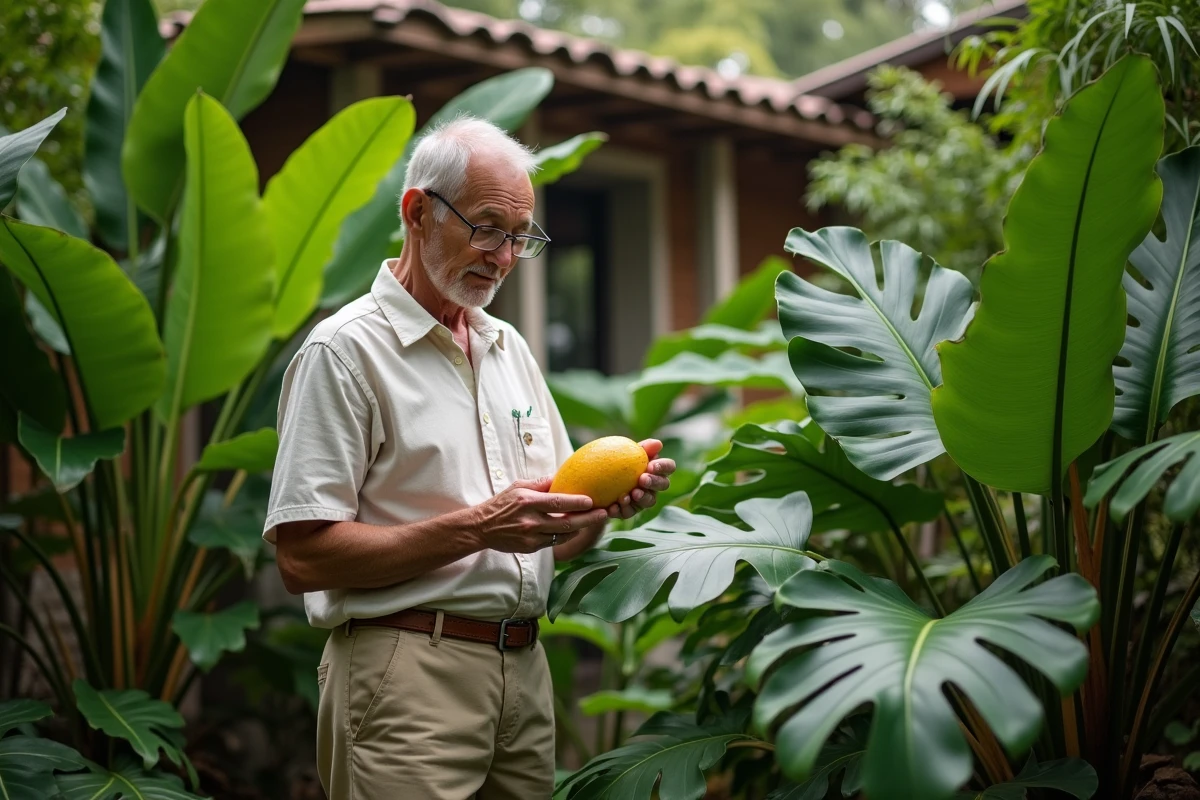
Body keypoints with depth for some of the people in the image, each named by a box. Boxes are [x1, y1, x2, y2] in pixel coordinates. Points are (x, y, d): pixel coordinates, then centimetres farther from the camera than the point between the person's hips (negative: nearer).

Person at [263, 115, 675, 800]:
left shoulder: (511, 348, 16)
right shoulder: (345, 351, -7)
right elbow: (302, 557, -16)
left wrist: (609, 502, -3)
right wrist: (476, 528, -19)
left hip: (525, 668, 7)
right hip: (407, 680, -7)